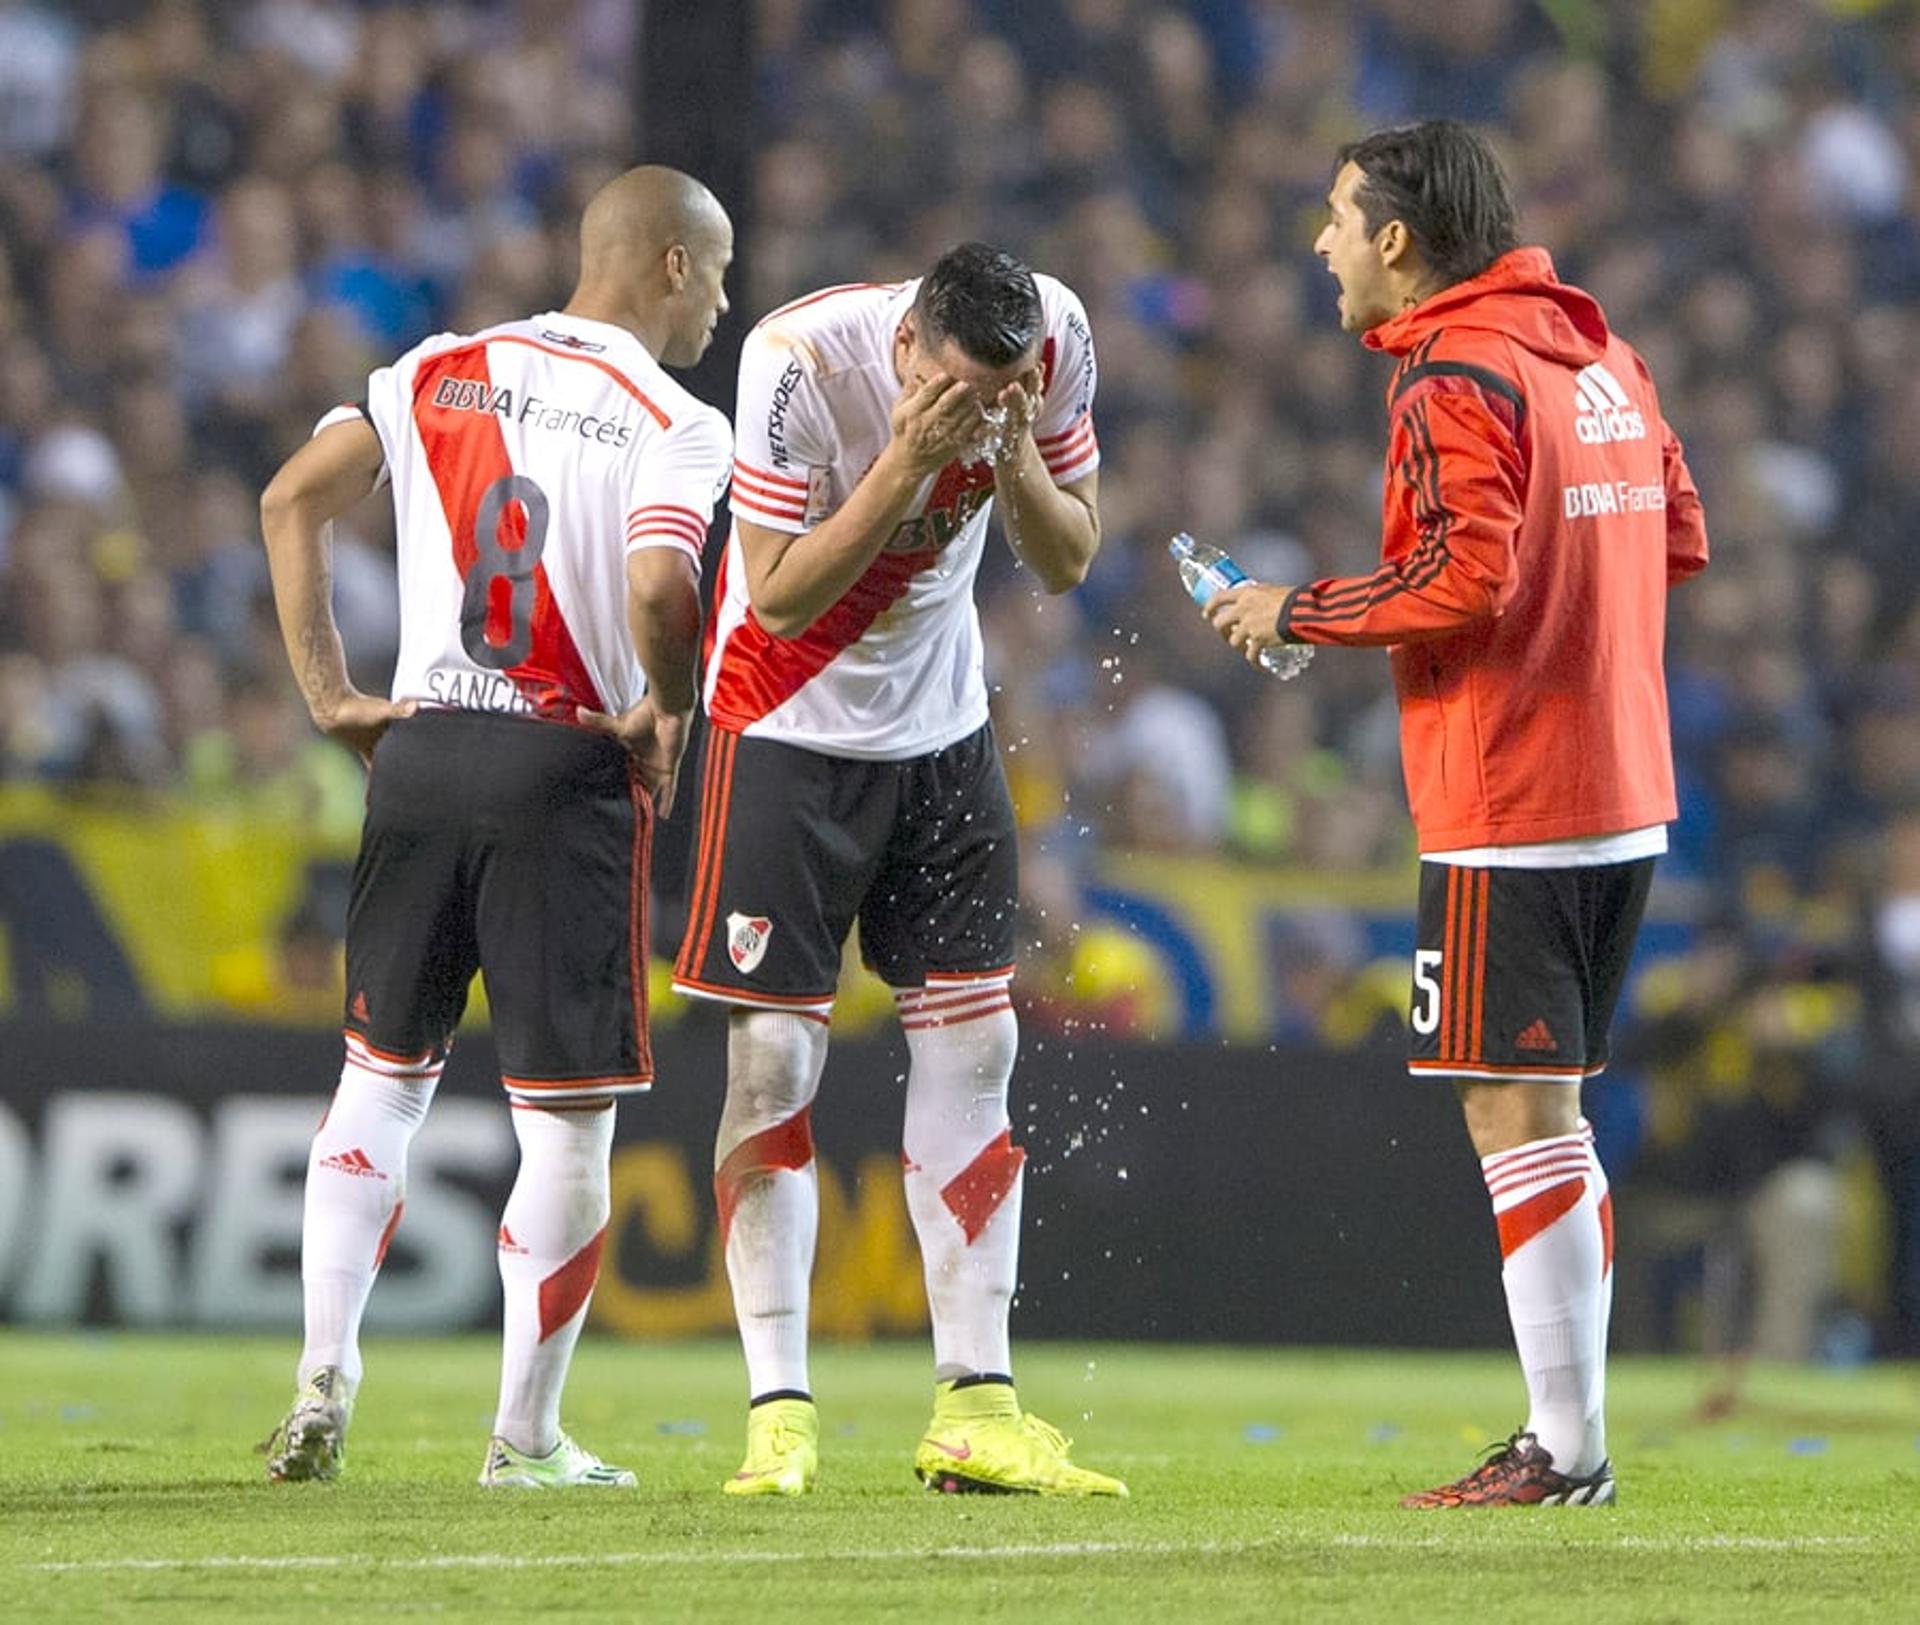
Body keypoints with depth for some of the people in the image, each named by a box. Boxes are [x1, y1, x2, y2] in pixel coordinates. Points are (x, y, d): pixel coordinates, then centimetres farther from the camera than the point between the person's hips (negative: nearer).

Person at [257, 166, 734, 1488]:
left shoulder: (441, 374, 10)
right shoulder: (673, 426, -7)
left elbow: (292, 500, 5)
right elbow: (659, 593, -24)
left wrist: (329, 691, 7)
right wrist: (669, 709, -5)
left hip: (419, 745, 5)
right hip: (567, 775, -5)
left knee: (386, 1069, 18)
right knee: (568, 1117, 3)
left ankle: (325, 1378, 8)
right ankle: (527, 1434, 5)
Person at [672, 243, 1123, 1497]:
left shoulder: (1055, 338, -13)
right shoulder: (802, 358, -26)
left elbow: (1069, 561, -5)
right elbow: (781, 597, -23)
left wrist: (1010, 458, -25)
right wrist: (907, 462, -34)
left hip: (943, 724, 4)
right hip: (794, 725, -4)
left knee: (975, 1044, 1)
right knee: (775, 1055, -9)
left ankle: (976, 1412, 5)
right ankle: (780, 1413, -5)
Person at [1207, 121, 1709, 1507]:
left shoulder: (1453, 378, -13)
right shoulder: (1603, 357, 14)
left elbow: (1469, 572, -23)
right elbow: (1681, 535, 17)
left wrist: (1301, 612, -12)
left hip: (1508, 813, -9)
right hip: (1622, 801, 9)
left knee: (1519, 1117, -6)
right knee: (1546, 1110, 15)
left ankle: (1568, 1447, -7)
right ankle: (1569, 1432, 16)